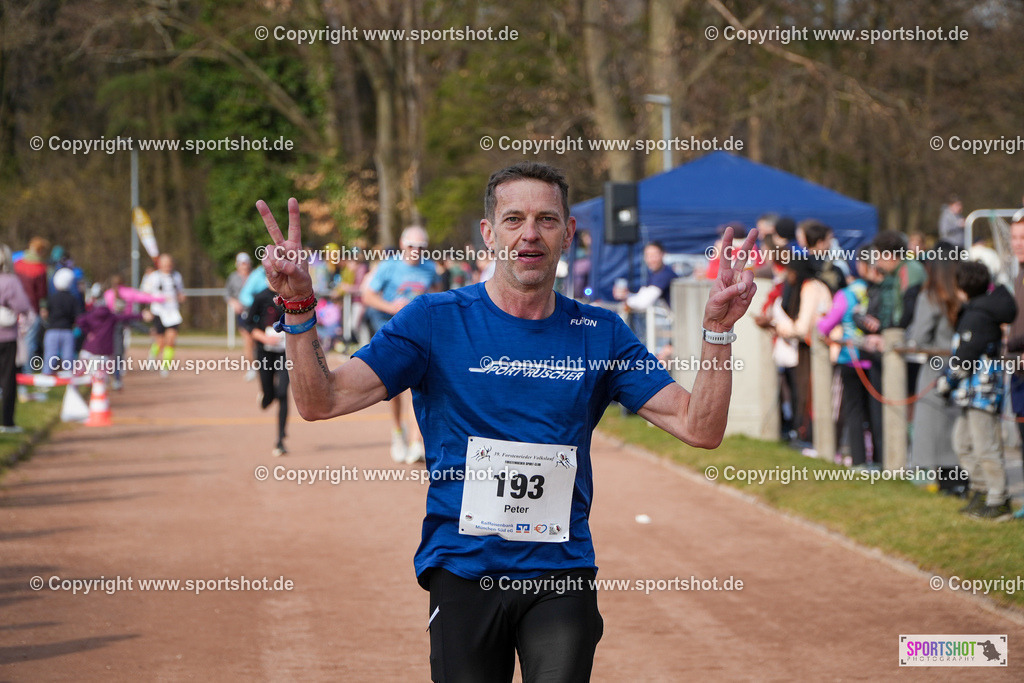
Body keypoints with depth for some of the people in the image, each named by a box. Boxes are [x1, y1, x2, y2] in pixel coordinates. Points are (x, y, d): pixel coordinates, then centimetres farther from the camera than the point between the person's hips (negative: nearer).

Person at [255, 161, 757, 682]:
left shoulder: (600, 335, 7)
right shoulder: (435, 321, 1)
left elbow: (700, 428, 2)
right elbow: (320, 401, -6)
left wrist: (717, 328, -11)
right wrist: (298, 306, -20)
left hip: (562, 578, 1)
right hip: (463, 574, -1)